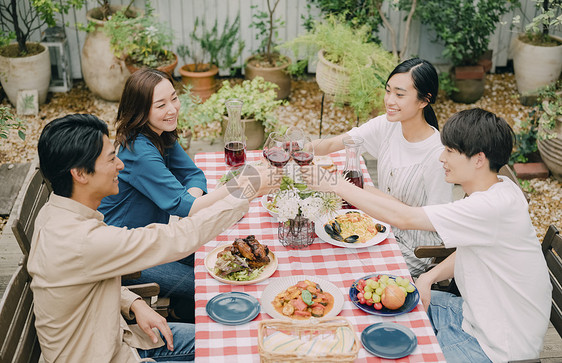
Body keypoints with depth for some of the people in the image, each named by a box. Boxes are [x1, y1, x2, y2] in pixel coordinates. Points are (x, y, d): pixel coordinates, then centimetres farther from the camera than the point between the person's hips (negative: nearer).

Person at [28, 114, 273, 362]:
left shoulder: (56, 214, -4)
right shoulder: (81, 241, -35)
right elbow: (177, 239, -31)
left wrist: (134, 304, -4)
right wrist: (245, 192, -23)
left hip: (111, 339, 9)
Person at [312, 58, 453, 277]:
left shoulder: (437, 155, -26)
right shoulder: (387, 126, -8)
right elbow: (331, 144, -9)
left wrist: (381, 198, -22)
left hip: (414, 251, -6)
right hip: (385, 229, 6)